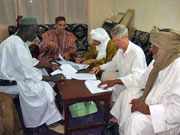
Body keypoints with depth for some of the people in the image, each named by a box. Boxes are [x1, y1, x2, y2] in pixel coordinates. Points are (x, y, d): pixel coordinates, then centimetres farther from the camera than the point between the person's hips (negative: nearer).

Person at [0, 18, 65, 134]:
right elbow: (27, 74, -29)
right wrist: (52, 78, -22)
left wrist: (51, 65, 5)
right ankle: (51, 122, -1)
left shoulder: (20, 41, 4)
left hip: (16, 73, 11)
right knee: (45, 88, -19)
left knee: (45, 77, 9)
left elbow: (31, 61, 13)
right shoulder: (16, 45, -28)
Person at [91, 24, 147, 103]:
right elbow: (113, 64, 22)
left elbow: (137, 76, -34)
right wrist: (100, 67, 7)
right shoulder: (121, 50, 5)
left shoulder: (137, 52, -24)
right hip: (122, 80, 9)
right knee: (105, 74, 5)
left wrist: (116, 81, -44)